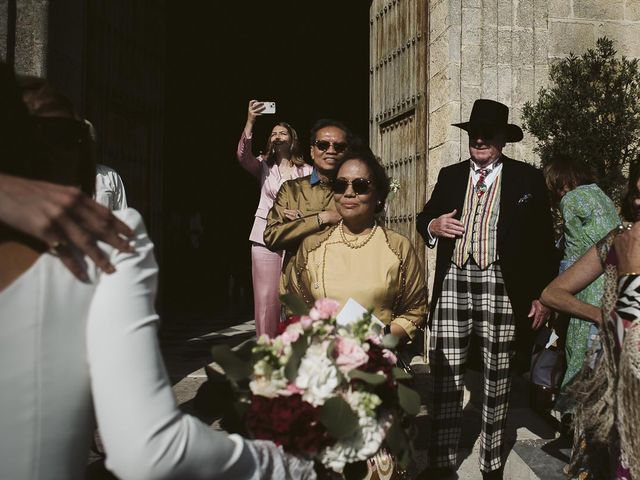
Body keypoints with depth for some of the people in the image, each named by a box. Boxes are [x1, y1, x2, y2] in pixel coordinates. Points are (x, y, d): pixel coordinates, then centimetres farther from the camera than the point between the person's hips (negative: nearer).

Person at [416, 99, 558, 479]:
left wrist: (542, 295, 0)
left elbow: (543, 241, 4)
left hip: (501, 288, -2)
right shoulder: (450, 176, 14)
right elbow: (426, 219, 20)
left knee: (497, 381, 7)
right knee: (445, 379, 2)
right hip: (452, 284, 2)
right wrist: (434, 225, -5)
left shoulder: (528, 179, 5)